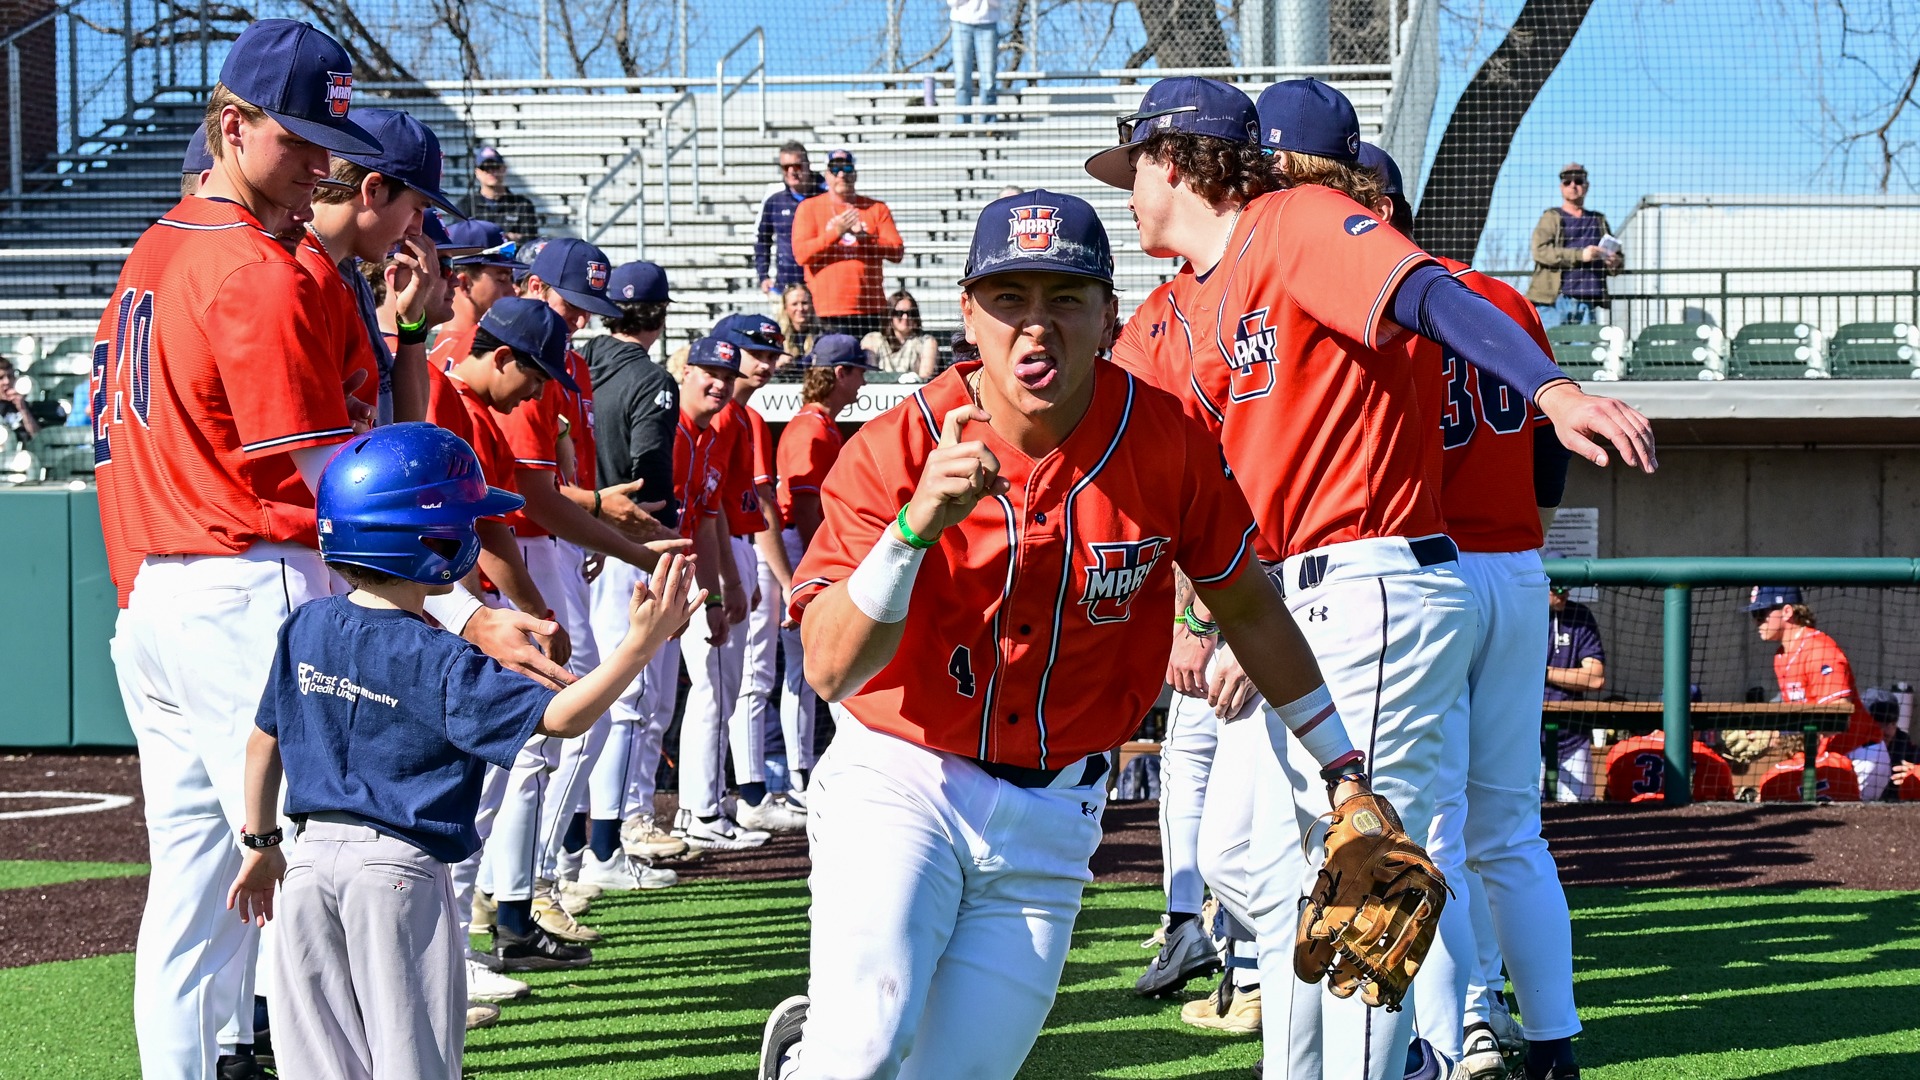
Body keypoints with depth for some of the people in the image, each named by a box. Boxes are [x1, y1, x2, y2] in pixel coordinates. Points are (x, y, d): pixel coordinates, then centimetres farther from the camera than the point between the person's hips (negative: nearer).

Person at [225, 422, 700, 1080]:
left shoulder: (305, 629, 3)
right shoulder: (435, 662, -16)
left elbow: (264, 739, 11)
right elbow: (561, 717, -21)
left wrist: (261, 843, 21)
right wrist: (642, 644, -22)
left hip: (312, 858, 6)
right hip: (399, 870, -6)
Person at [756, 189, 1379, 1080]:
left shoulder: (1167, 442, -8)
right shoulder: (895, 452, -13)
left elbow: (1248, 607, 8)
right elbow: (828, 670, -22)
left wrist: (1342, 769, 11)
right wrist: (916, 526, -36)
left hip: (1052, 817, 3)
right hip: (897, 782, -2)